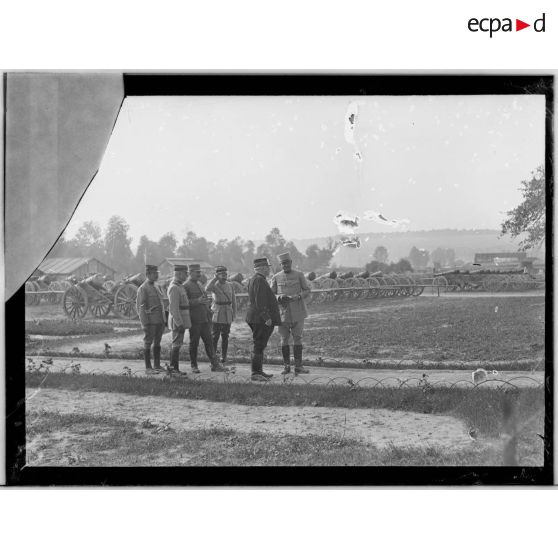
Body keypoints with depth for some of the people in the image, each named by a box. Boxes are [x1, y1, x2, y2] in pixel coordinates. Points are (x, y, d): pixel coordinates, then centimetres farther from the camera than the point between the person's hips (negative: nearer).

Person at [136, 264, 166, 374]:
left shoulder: (155, 287, 16)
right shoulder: (143, 289, -9)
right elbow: (140, 307, -13)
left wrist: (164, 320, 17)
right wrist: (145, 323, -18)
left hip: (160, 321, 8)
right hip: (150, 321, -8)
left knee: (157, 343, 11)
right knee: (148, 343, -2)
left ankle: (157, 365, 19)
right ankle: (148, 368, 2)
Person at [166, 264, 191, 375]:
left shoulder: (178, 286, 14)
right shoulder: (174, 288, -19)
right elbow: (174, 308, -23)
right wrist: (180, 324, -24)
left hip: (181, 320, 10)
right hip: (178, 320, -10)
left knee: (176, 344, 12)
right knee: (177, 344, -6)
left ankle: (173, 367, 17)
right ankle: (174, 368, -3)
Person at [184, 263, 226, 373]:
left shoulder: (200, 284, 17)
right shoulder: (186, 286, -8)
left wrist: (207, 301, 12)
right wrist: (198, 301, -24)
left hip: (204, 319, 7)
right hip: (194, 319, -7)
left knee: (209, 341, 5)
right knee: (194, 343, 2)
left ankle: (215, 364, 7)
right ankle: (194, 366, 12)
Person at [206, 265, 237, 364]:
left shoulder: (230, 286, 6)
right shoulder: (214, 285, -3)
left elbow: (233, 301, 11)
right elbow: (207, 289, -28)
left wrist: (234, 314, 4)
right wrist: (215, 278, -21)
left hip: (227, 315, 3)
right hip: (216, 314, -3)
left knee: (225, 337, 7)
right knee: (215, 336, -4)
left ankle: (223, 357, 14)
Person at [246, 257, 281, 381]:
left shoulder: (253, 280, 17)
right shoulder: (260, 280, -16)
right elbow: (260, 302, -22)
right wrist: (266, 318, -22)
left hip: (256, 318, 11)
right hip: (261, 319, -11)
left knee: (260, 346, 14)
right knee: (259, 346, -8)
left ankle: (259, 371, 20)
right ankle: (255, 373, -7)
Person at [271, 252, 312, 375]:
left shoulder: (299, 275, 5)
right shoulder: (276, 277, 6)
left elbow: (307, 291, 5)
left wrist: (298, 296, -15)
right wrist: (280, 297, -14)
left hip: (298, 312, 0)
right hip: (283, 312, 1)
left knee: (298, 338, 0)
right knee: (284, 339, 2)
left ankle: (298, 366, 5)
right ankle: (286, 366, 10)